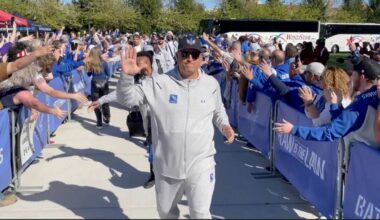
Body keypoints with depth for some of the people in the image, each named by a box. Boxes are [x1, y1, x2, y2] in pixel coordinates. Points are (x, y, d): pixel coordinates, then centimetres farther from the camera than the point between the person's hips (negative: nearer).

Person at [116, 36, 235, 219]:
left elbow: (218, 110, 17)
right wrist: (127, 75, -27)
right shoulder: (160, 83, -9)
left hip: (200, 164, 0)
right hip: (167, 165, 1)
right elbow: (127, 99, -9)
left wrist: (224, 126, -3)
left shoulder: (211, 84, -1)